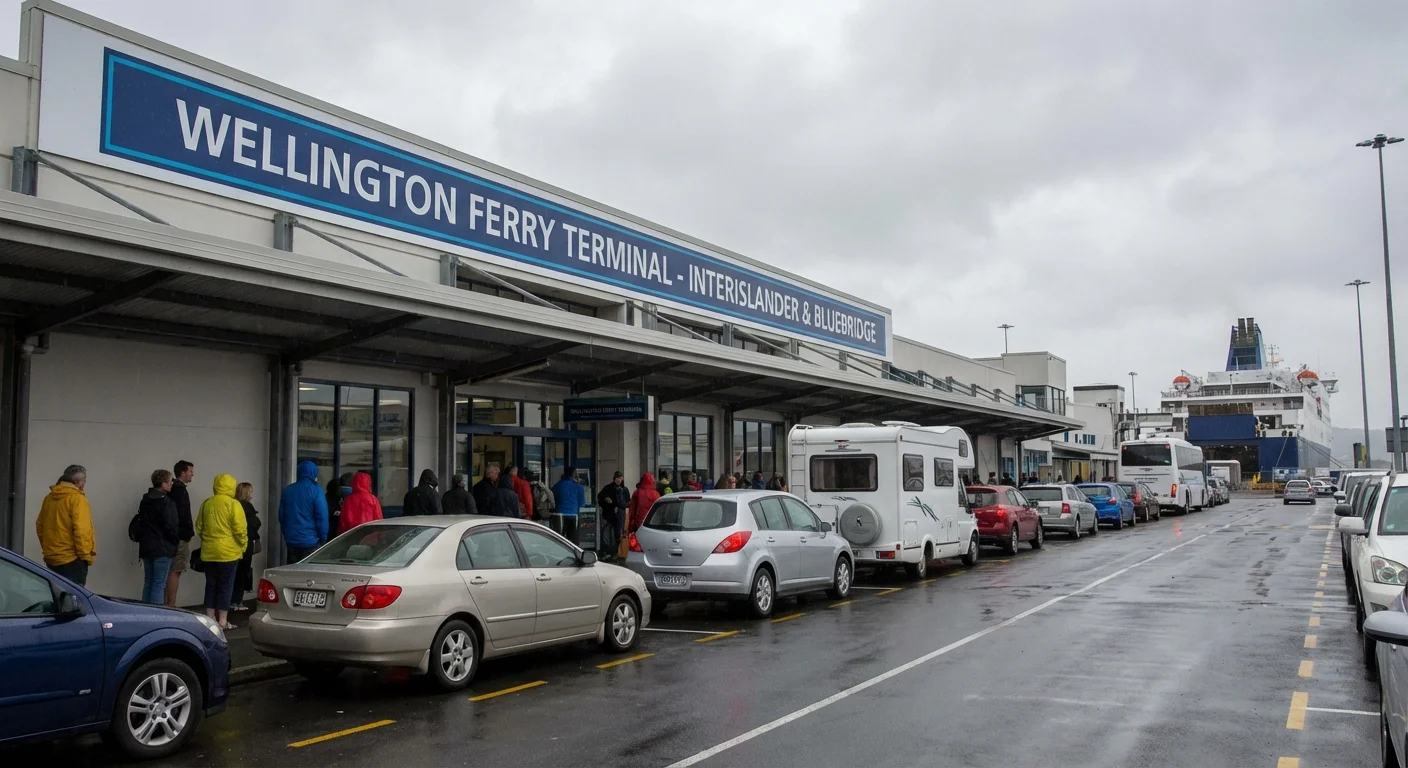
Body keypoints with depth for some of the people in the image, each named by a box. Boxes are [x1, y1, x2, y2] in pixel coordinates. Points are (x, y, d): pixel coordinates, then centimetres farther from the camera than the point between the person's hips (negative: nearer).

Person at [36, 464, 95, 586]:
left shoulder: (49, 498, 9)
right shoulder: (77, 498, -14)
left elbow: (39, 526, 15)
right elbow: (81, 530, -21)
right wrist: (86, 556, -14)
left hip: (51, 558, 8)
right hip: (72, 559, -8)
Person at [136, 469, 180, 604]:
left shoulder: (144, 501, 12)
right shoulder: (167, 502, -14)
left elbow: (139, 522, 18)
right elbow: (171, 526, -15)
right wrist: (176, 541, -1)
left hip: (146, 546, 8)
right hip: (163, 547, -8)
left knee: (148, 582, 13)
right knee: (159, 584, -6)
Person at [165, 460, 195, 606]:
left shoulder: (174, 489, 17)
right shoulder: (179, 489, -12)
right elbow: (182, 514, -20)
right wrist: (188, 533, -14)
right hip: (181, 536, -10)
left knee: (173, 571, 11)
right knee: (175, 571, -8)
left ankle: (170, 604, 13)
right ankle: (171, 605, -8)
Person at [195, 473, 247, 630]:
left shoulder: (206, 504, 6)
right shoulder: (233, 504, -11)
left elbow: (199, 528, 13)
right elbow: (240, 529, -14)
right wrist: (243, 546, -1)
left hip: (209, 552, 5)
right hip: (228, 552, -5)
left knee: (211, 585, 13)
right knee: (225, 586, 1)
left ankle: (210, 618, 17)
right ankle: (222, 621, 2)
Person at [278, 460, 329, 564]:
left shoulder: (287, 490, 7)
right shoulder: (316, 491, -11)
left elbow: (281, 516, 13)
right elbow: (322, 517, -13)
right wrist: (323, 539, -3)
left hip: (291, 540, 5)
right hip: (310, 541, -5)